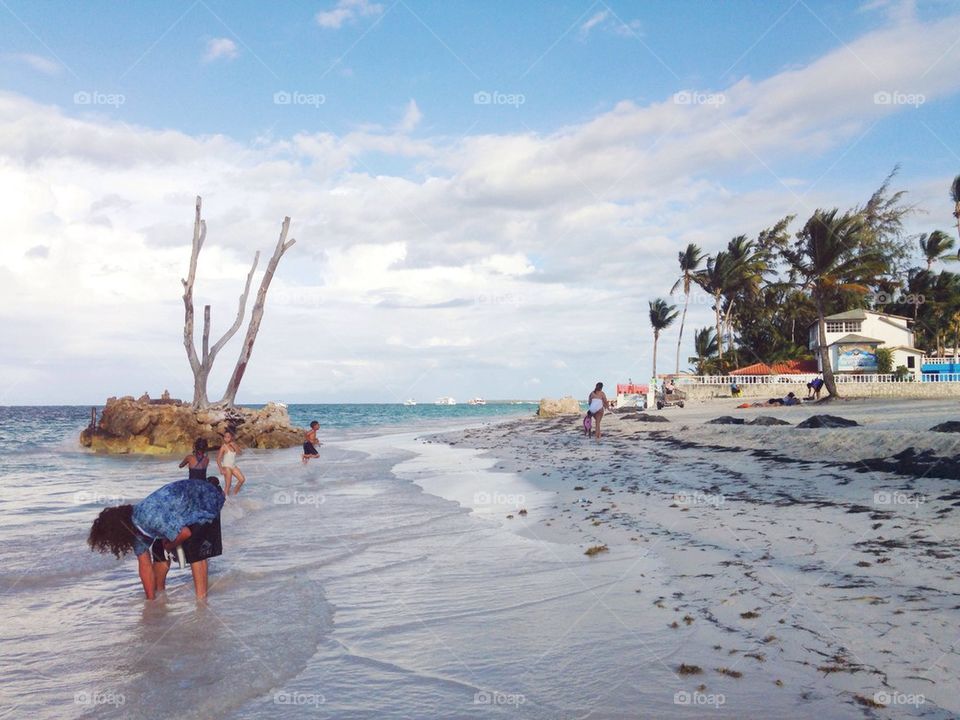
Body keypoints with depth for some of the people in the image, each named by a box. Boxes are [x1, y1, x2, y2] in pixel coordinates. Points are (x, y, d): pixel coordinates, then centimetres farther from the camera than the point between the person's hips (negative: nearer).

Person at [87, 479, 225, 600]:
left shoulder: (151, 518, -37)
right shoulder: (134, 529, -9)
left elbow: (185, 533, -34)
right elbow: (145, 565, -4)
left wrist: (169, 545, -11)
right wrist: (150, 600, -2)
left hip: (205, 500, -8)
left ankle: (201, 601, -13)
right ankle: (159, 592, 25)